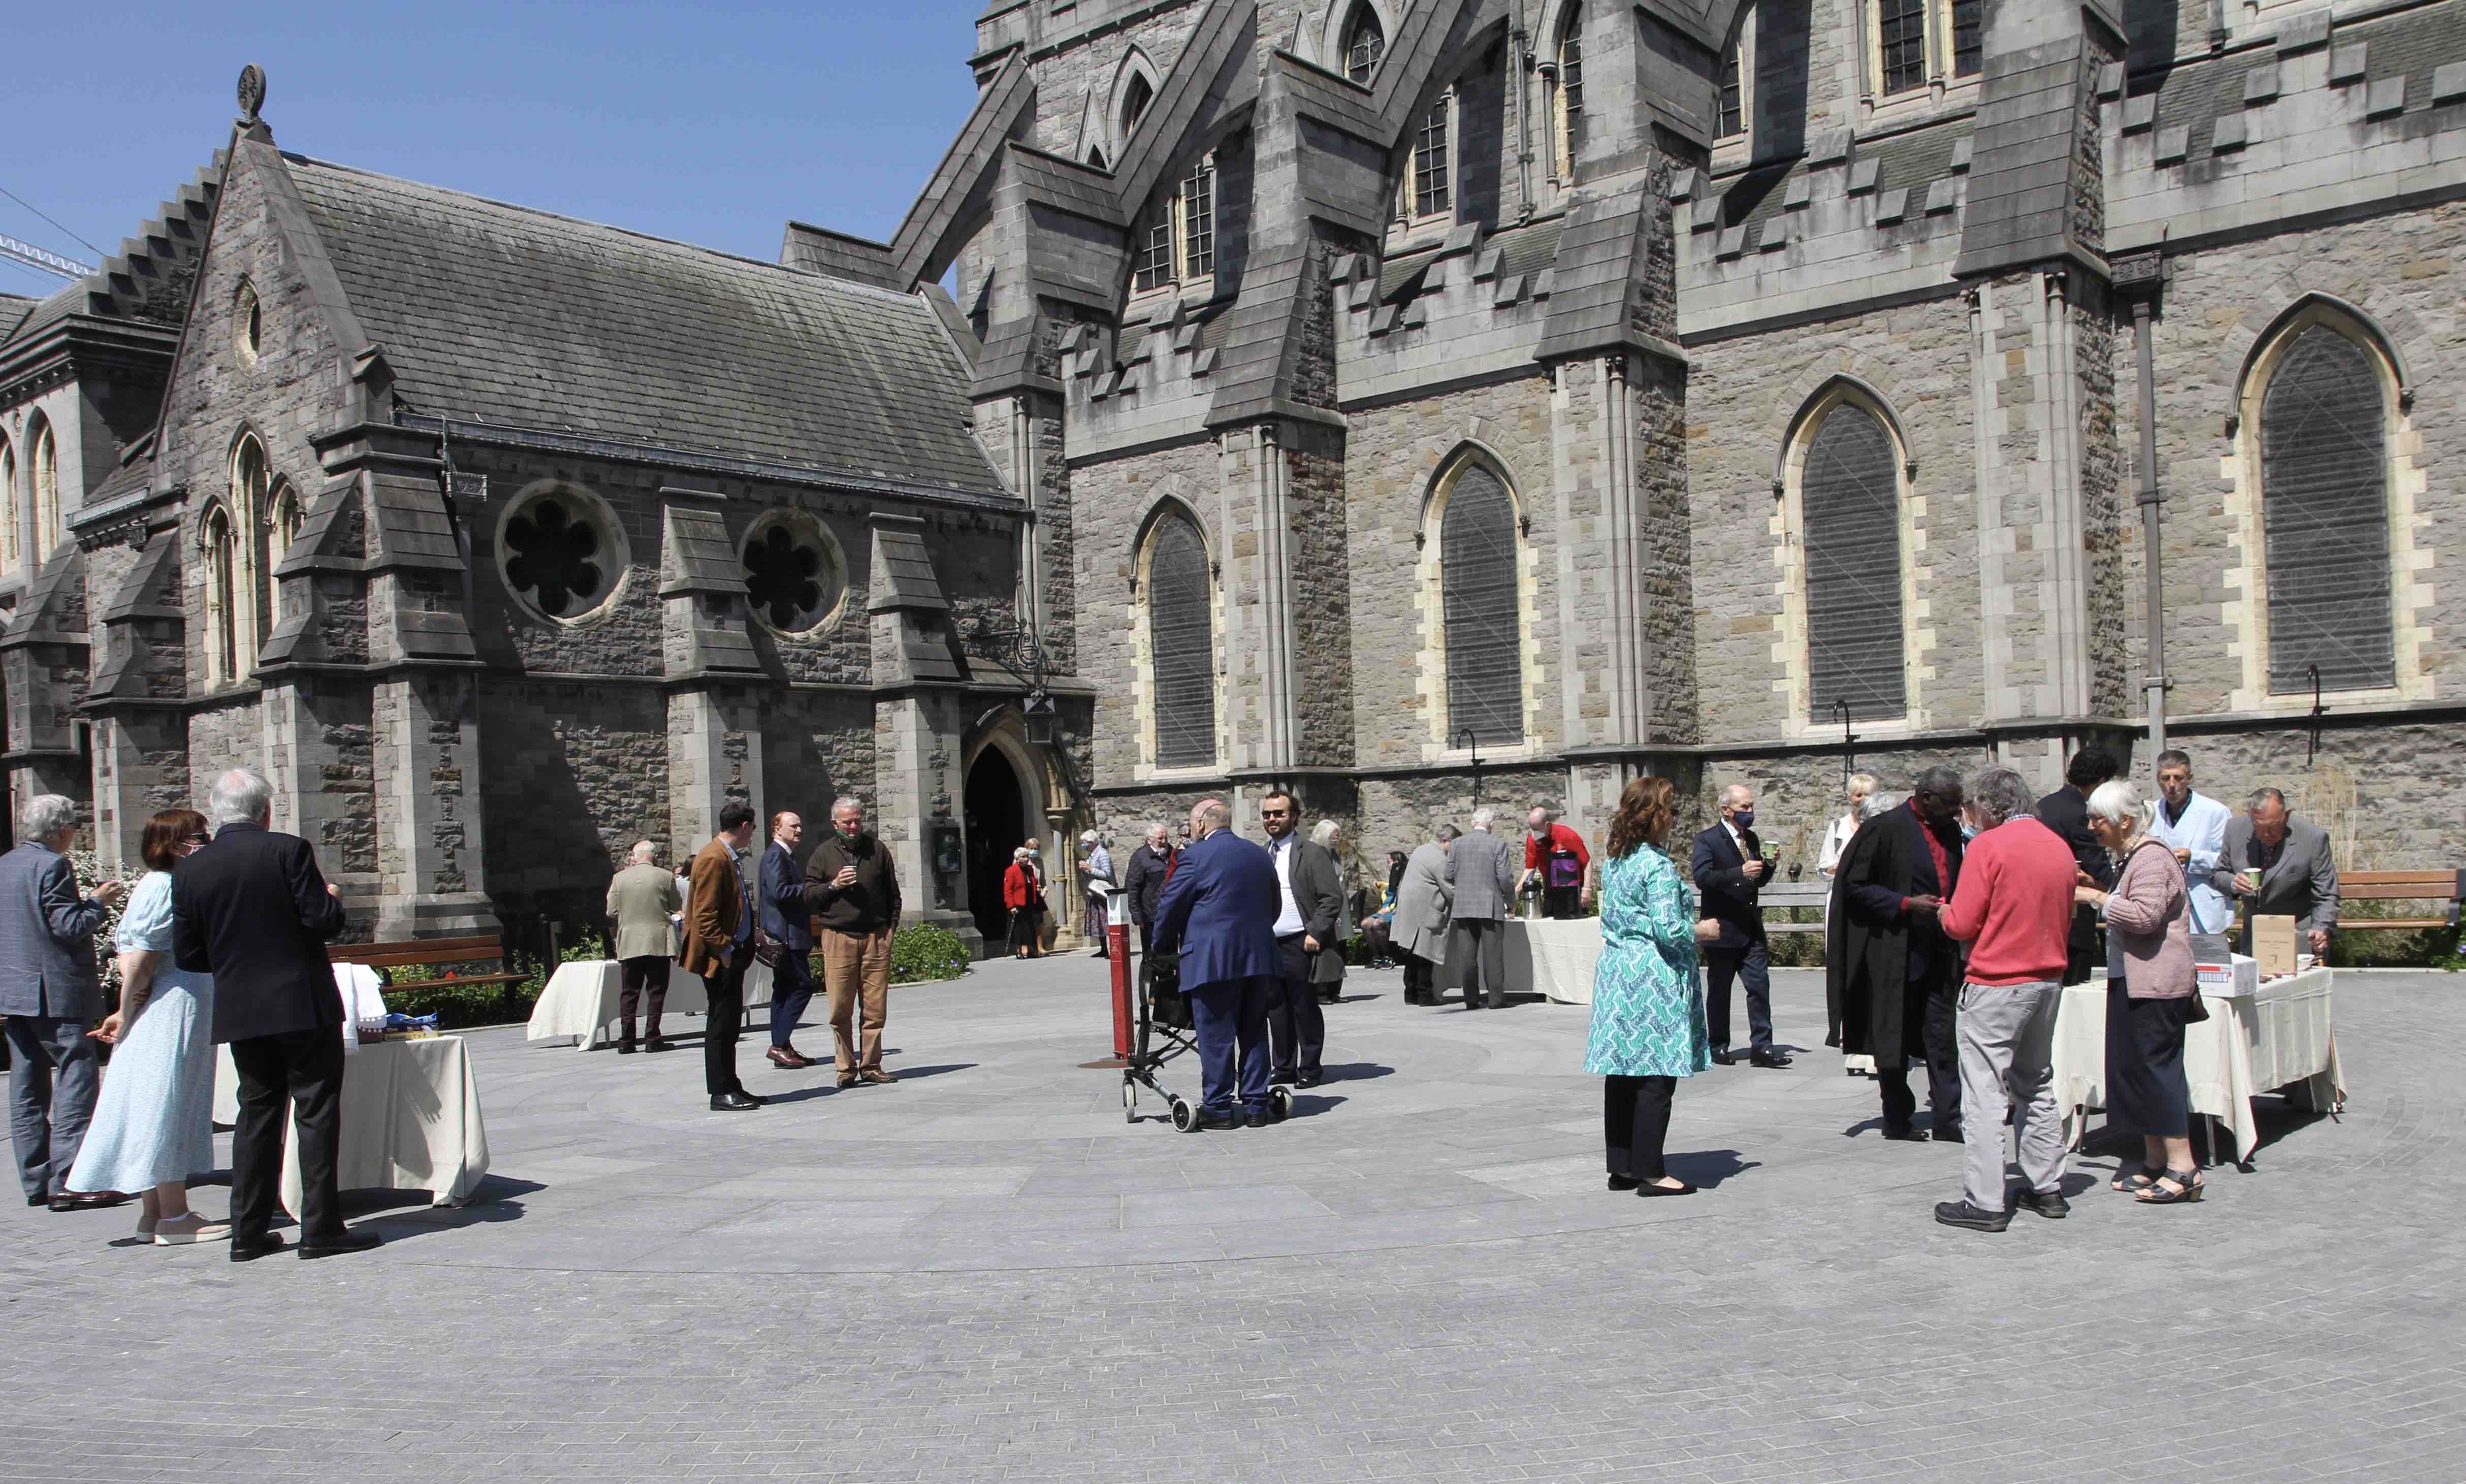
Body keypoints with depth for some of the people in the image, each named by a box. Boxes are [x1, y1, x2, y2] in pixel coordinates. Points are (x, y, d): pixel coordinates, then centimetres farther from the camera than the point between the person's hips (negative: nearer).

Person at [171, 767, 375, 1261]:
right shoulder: (289, 851, -11)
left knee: (257, 1112, 13)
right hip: (304, 1006, -4)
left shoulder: (189, 871, 2)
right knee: (316, 1111, 1)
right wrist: (333, 900, 7)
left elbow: (187, 956, 5)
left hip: (239, 1013, 5)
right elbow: (321, 921, -14)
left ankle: (248, 1232, 15)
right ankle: (321, 1228, 1)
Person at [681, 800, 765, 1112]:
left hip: (734, 953, 10)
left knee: (729, 1023, 13)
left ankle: (730, 1088, 20)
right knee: (721, 1024, -5)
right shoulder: (713, 859, -17)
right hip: (720, 958, -10)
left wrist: (752, 936, 19)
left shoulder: (729, 858, 15)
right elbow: (704, 916, -20)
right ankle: (721, 1093, 1)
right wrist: (725, 951, -20)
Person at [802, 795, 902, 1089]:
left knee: (875, 1009, 1)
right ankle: (846, 1068, 6)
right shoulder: (823, 853, 8)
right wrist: (833, 885, -9)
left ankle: (871, 1066, 9)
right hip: (838, 937, -1)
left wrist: (891, 927, 9)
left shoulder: (876, 849, 12)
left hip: (876, 937, 1)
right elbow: (808, 896, 7)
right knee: (841, 1010, -2)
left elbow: (892, 892, 17)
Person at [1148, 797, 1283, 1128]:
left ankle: (1218, 1108, 5)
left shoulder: (1196, 856, -6)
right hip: (1259, 957, 6)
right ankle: (1255, 1106, 15)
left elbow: (1170, 906, -4)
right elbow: (1275, 905, 20)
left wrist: (1163, 948, 10)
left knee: (1215, 1036, 1)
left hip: (1213, 960, -6)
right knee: (1253, 1034, 12)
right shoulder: (1260, 855, 14)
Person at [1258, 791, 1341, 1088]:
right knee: (1276, 1010, 9)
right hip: (1266, 945, 6)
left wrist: (1315, 933, -16)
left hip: (1299, 945, -6)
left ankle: (1309, 1070, 10)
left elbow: (1333, 898, -10)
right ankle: (1284, 1067, 18)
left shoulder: (1311, 854, -5)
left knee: (1305, 1009, 1)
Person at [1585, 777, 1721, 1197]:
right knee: (1657, 1077, -3)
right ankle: (1650, 1171, 0)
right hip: (1654, 978, -8)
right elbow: (1667, 929, -20)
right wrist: (1702, 930, -2)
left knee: (1622, 1074, 11)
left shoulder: (1613, 860, 10)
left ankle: (1620, 1166, 17)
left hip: (1616, 970, 9)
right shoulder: (1659, 867, -15)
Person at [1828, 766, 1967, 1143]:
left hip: (1938, 953, 6)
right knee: (1893, 1040, 5)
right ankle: (1897, 1121, 15)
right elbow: (1854, 886, -11)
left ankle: (1948, 1119, 8)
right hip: (1895, 953, -6)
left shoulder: (1950, 831, 10)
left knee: (1942, 1040, 4)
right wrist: (1906, 904, -18)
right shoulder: (1884, 829, -10)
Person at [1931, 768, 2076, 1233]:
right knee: (2037, 1085, 19)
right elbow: (2066, 919, 17)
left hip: (1996, 983, -8)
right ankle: (2047, 1189, 24)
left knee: (1984, 1094, -4)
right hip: (2049, 981, 8)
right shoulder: (2059, 846, 8)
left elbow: (1962, 925, -15)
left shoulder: (1988, 846, -13)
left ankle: (1985, 1203, -4)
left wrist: (1944, 912, 6)